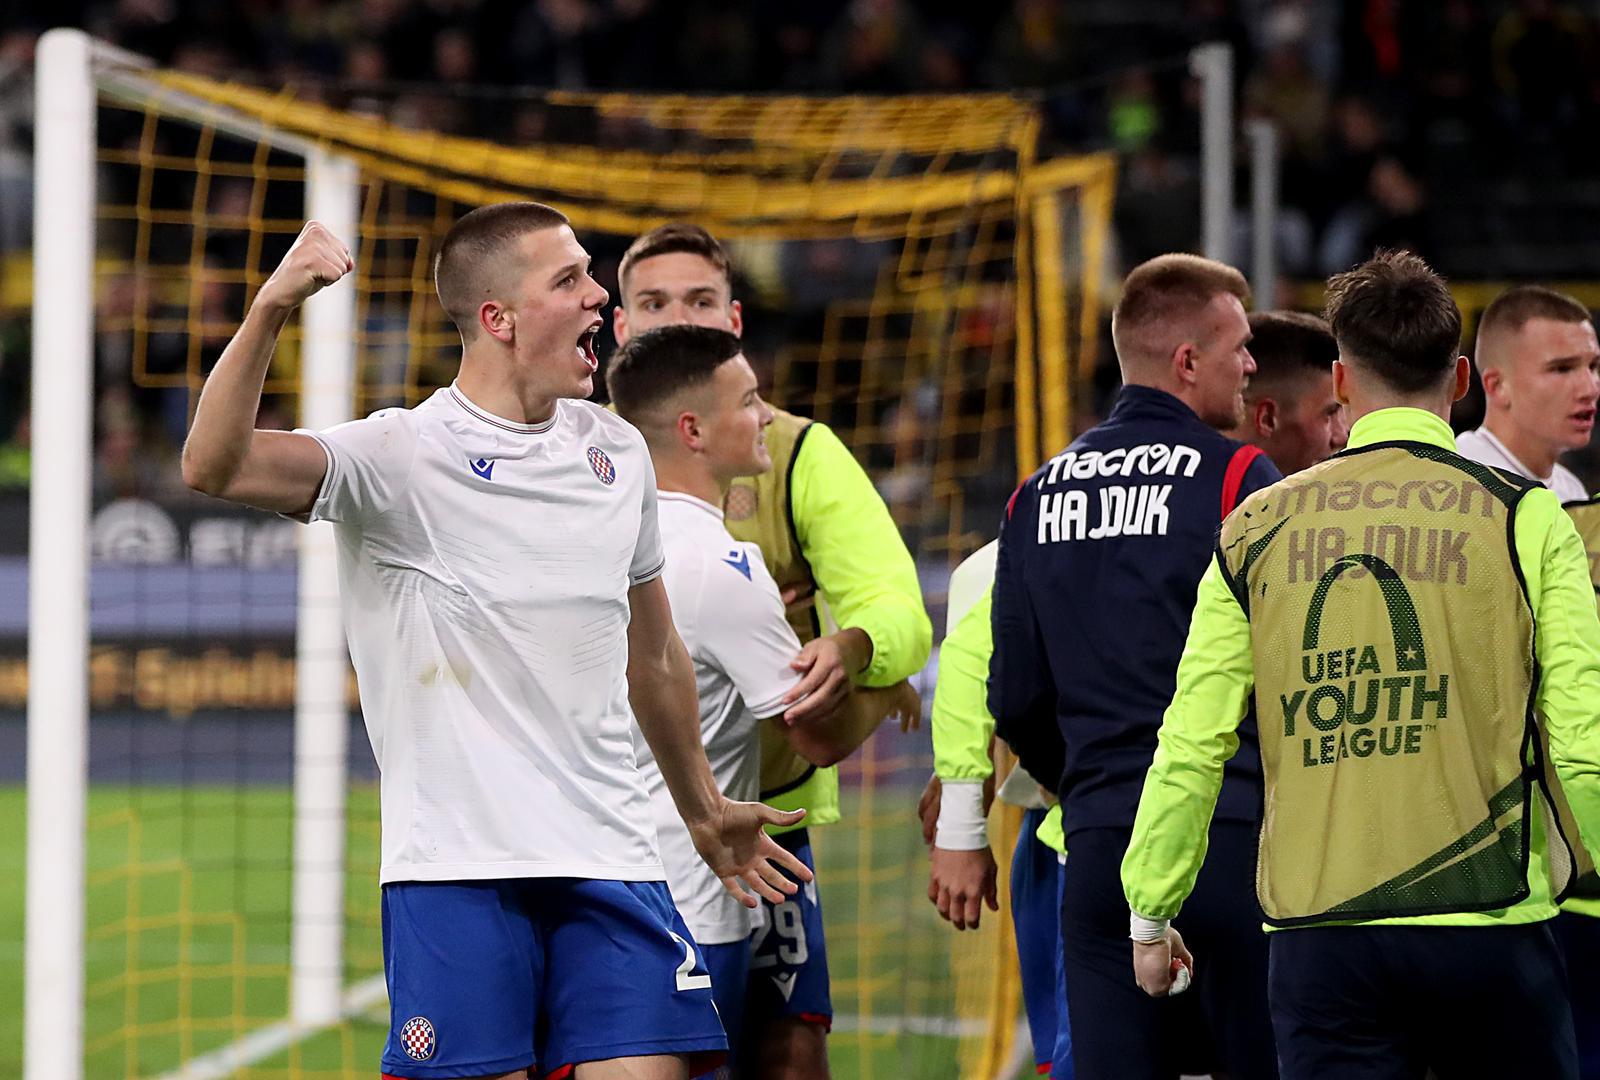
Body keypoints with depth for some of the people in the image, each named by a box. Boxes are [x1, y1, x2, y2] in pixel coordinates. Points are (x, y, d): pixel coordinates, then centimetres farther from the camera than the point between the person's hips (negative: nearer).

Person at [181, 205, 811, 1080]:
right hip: (455, 868, -5)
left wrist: (703, 811, 34)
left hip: (610, 861, 5)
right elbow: (214, 466, -21)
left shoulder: (617, 452, 13)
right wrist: (269, 312, -34)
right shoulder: (401, 456, -5)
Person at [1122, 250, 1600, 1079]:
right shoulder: (1524, 521, -1)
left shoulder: (1257, 529, 6)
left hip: (1319, 937, 2)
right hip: (1489, 928, -2)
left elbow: (1191, 746, 5)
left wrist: (1150, 915, 16)